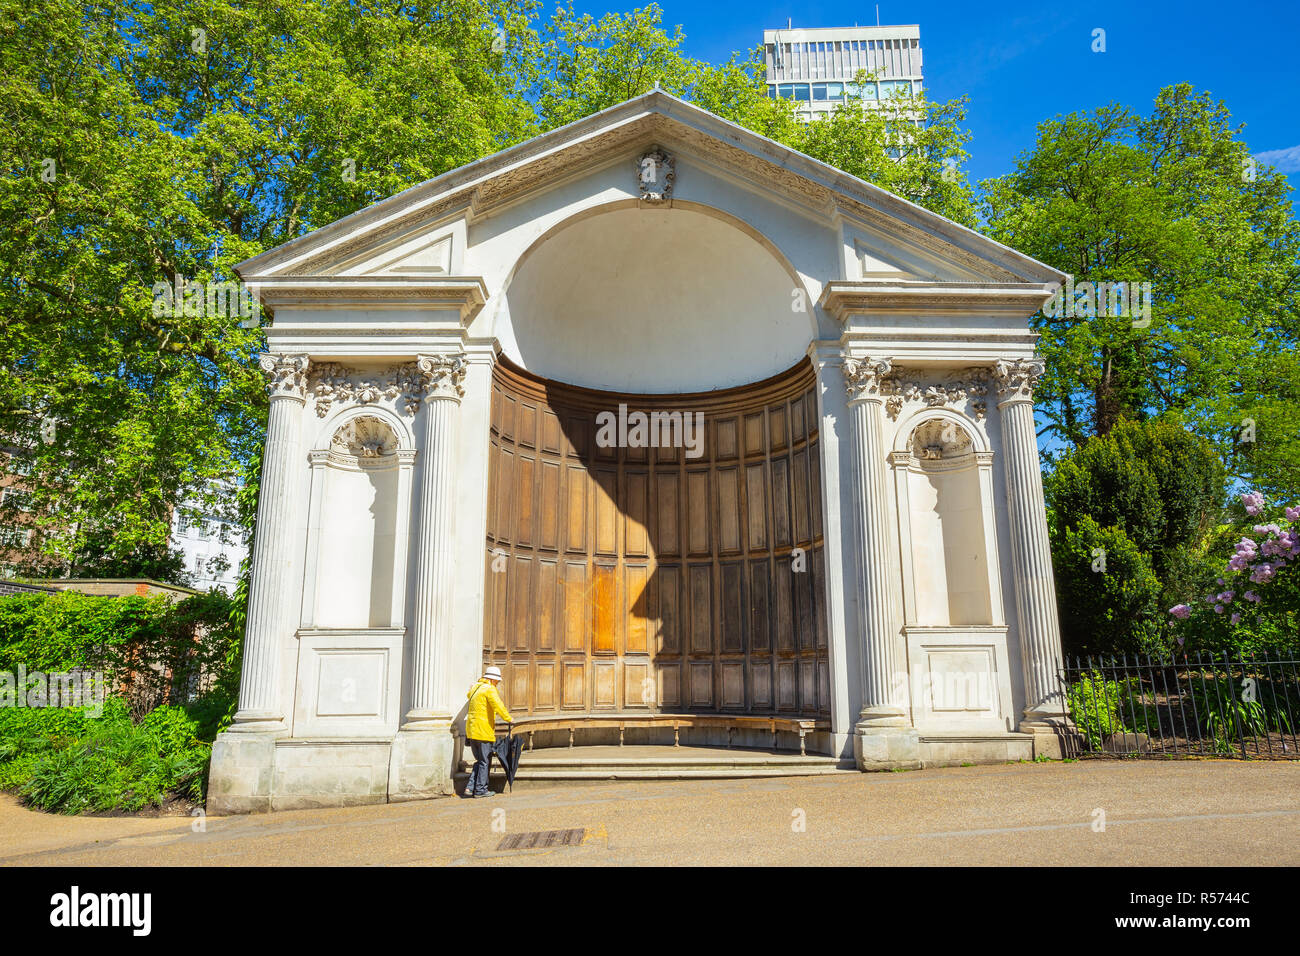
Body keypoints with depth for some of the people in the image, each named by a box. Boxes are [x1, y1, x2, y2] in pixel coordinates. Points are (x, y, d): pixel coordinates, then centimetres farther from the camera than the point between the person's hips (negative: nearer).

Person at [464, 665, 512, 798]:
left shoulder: (475, 687, 15)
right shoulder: (489, 689, -11)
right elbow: (498, 706, -20)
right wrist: (509, 719, -10)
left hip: (471, 730, 8)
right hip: (483, 731, -8)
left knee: (479, 760, 16)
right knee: (484, 762, 2)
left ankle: (470, 787, 9)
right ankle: (480, 790, 5)